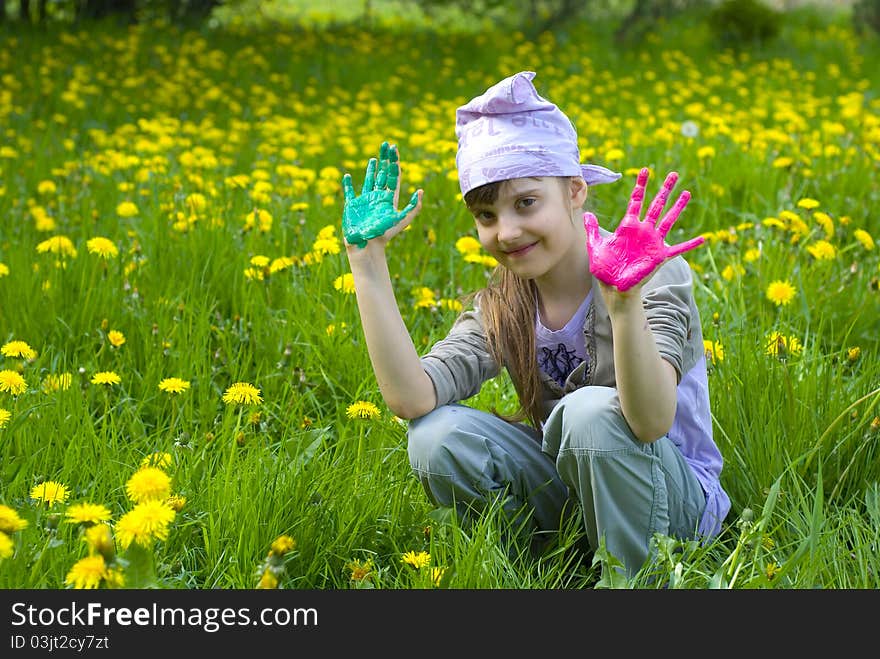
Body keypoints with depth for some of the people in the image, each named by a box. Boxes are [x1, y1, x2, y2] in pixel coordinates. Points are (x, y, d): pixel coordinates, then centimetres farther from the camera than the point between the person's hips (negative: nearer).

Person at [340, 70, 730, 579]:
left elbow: (652, 422, -36)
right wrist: (366, 255, -21)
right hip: (569, 496, 4)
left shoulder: (656, 273, -19)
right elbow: (413, 399, -23)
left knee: (590, 412, -34)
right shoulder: (499, 309, -4)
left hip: (678, 503, -4)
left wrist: (625, 299, -52)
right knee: (438, 437, -20)